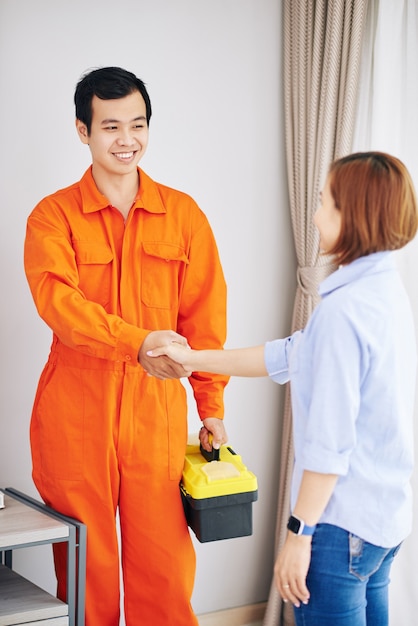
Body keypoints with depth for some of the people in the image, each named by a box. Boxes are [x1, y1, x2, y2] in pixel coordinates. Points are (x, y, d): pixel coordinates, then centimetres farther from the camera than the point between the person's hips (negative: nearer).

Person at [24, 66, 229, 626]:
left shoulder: (183, 214, 8)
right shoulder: (52, 217, 1)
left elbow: (205, 317, 10)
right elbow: (57, 299, -17)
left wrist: (212, 406, 6)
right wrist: (137, 341, -32)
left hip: (158, 413, 1)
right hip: (75, 417, -1)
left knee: (165, 567, 2)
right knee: (85, 572, 7)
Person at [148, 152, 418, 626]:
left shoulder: (343, 309, -21)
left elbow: (329, 440, -22)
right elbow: (287, 357, 15)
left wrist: (300, 532, -15)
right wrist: (193, 359, 20)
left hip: (342, 522, -9)